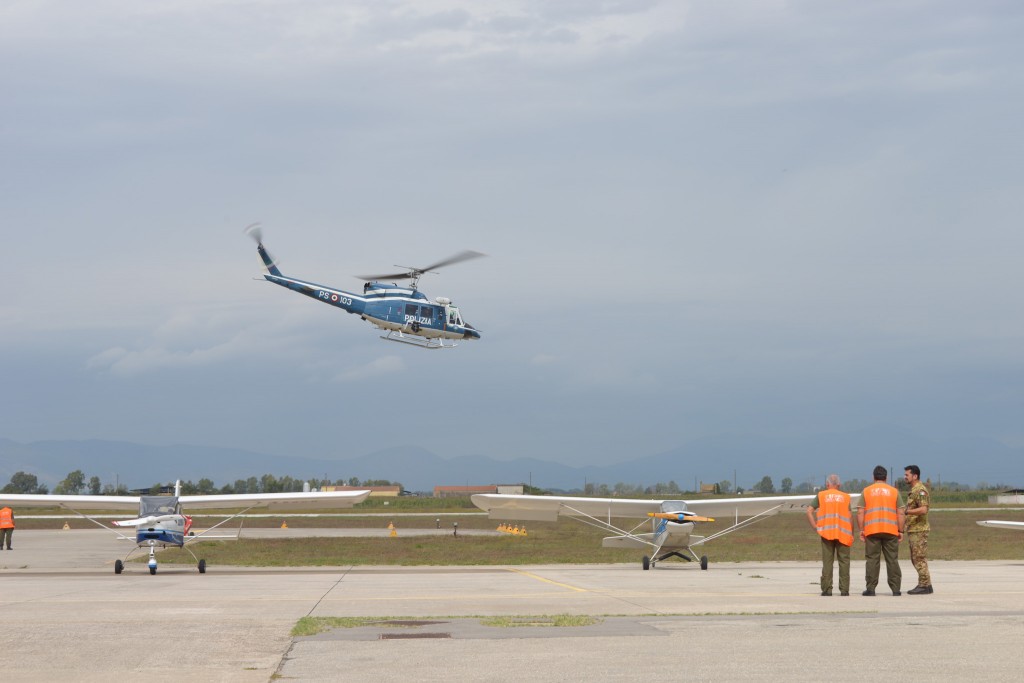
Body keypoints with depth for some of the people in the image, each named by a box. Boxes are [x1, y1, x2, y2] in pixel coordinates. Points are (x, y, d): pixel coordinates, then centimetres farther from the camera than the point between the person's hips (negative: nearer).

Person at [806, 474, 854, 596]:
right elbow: (850, 516, 0)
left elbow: (809, 511, -2)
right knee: (844, 562, 4)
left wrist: (815, 526, 2)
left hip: (826, 533, 0)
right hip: (843, 534, 0)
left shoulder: (821, 495, 8)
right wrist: (852, 534, 5)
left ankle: (827, 589, 0)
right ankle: (844, 589, 0)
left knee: (827, 561, 3)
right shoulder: (845, 497, 7)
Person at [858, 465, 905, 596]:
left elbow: (860, 513, 0)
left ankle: (870, 588, -2)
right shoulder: (894, 492, 7)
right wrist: (900, 531, 8)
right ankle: (895, 589, 3)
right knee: (892, 560, 4)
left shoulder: (866, 491, 5)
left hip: (871, 531, -1)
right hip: (891, 531, 1)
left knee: (872, 559, 1)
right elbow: (900, 513, 4)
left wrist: (861, 530, 4)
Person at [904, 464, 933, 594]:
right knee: (915, 559, 12)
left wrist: (906, 511, -28)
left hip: (919, 530, -10)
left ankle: (924, 586, -6)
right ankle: (924, 585, 15)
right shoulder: (914, 490, 18)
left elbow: (923, 509, -26)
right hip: (912, 530, 10)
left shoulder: (920, 490, -14)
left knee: (919, 558, -8)